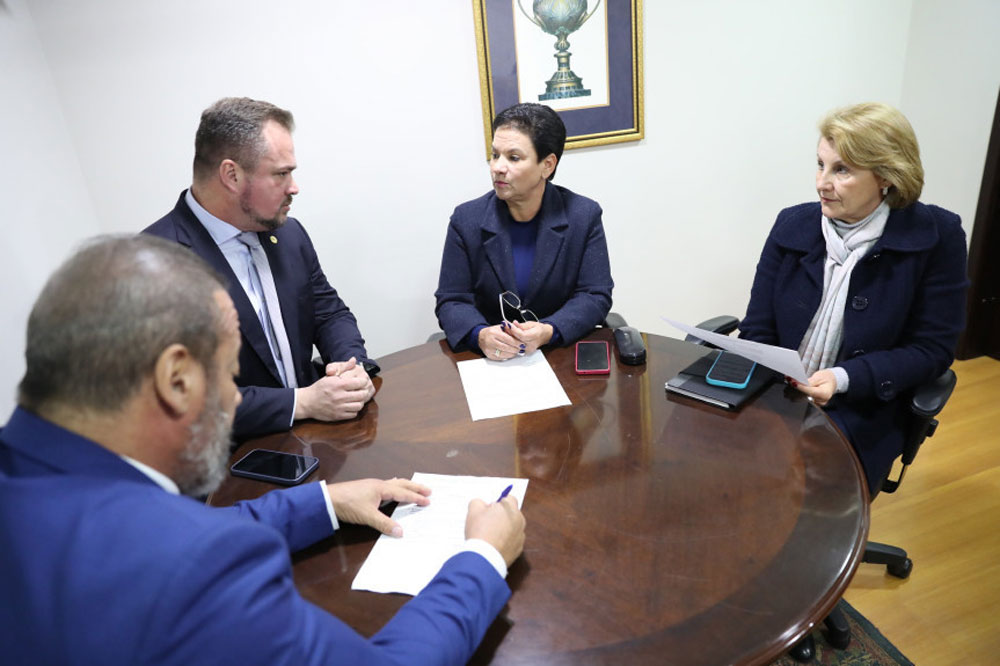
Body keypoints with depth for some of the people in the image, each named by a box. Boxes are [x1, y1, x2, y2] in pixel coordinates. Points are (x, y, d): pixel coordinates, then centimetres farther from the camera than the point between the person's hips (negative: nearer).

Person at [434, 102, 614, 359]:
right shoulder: (466, 220, -1)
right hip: (490, 359, 2)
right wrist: (480, 335, -23)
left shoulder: (585, 216, -2)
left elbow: (595, 296, -3)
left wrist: (548, 332, -21)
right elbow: (451, 301, -1)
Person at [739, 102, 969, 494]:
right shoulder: (793, 224, 2)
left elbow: (933, 348, -3)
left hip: (860, 412, -2)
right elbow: (757, 336, 3)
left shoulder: (936, 237, -4)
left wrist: (844, 378, -19)